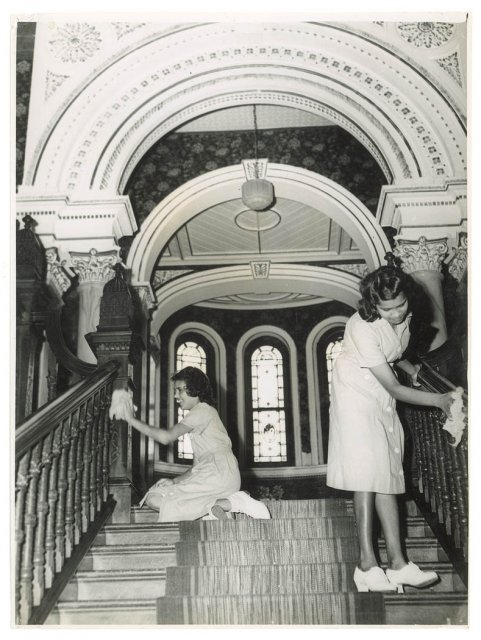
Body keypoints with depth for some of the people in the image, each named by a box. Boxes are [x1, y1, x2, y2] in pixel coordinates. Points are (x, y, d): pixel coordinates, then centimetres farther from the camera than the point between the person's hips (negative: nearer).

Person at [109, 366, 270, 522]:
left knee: (154, 499, -14)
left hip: (219, 472, -9)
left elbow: (166, 437, -13)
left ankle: (229, 504, -19)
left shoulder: (203, 410, 0)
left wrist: (131, 419, -7)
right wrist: (175, 481, 9)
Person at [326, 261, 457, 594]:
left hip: (384, 403, 7)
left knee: (386, 476, 4)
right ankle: (368, 564, -6)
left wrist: (412, 369, 2)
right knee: (366, 475, -11)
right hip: (358, 400, -7)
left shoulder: (404, 316, -7)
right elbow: (394, 388, -25)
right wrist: (438, 400, -19)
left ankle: (397, 563, 5)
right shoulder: (363, 328, -29)